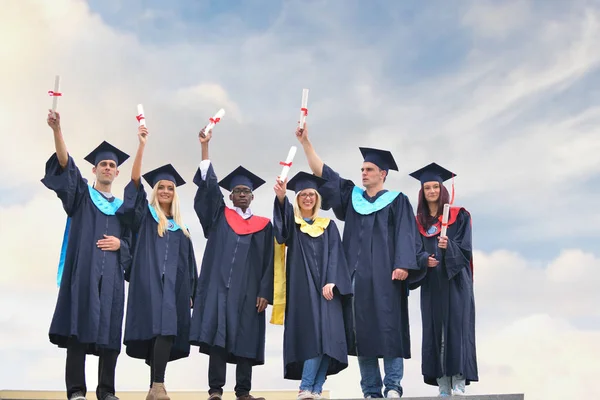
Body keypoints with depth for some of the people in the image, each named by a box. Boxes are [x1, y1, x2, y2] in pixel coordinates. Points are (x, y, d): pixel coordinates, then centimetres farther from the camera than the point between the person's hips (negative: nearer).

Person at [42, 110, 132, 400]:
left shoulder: (122, 208, 21)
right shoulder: (81, 195, 12)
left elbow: (131, 244, 18)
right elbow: (65, 164, -6)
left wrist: (120, 244, -6)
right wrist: (57, 129, -22)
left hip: (111, 275, 3)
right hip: (83, 270, -3)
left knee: (109, 330, -1)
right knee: (79, 326, -10)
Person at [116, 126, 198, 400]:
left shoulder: (180, 228, 21)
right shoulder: (145, 216, 10)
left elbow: (188, 264, 21)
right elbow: (135, 180, -3)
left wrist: (192, 292, 12)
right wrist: (142, 145, -11)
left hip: (173, 285, 4)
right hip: (150, 282, -4)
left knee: (166, 331, -4)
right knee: (160, 329, -20)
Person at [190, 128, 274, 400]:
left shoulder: (264, 225, 12)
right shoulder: (219, 216, 13)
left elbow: (269, 262, 8)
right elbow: (208, 185, 3)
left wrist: (264, 293, -2)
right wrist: (205, 146, -2)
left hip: (248, 290, 1)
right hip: (219, 286, -1)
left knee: (245, 340, 2)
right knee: (216, 336, -8)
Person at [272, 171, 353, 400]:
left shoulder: (328, 226, 15)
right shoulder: (291, 223, 11)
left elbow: (334, 255, 4)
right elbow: (282, 214, -13)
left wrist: (330, 282, -12)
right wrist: (281, 197, -36)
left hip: (325, 287, 2)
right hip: (301, 288, -1)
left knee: (325, 336, -8)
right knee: (310, 336, -11)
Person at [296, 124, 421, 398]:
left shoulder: (397, 201, 8)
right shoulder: (352, 196, 18)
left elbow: (405, 233, -3)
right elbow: (322, 172, 15)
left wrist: (402, 264, -17)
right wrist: (305, 142, 8)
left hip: (385, 273, -4)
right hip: (358, 273, 4)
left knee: (388, 327, -8)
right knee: (362, 329, 1)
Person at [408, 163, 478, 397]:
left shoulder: (459, 216, 3)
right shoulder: (418, 222, 12)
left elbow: (465, 248, -5)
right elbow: (415, 252, 5)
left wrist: (448, 246, -24)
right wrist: (425, 260, -17)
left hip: (455, 282, -3)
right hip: (431, 285, 3)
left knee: (456, 328, -9)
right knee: (434, 330, 0)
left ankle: (459, 383, -9)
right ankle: (443, 384, 2)